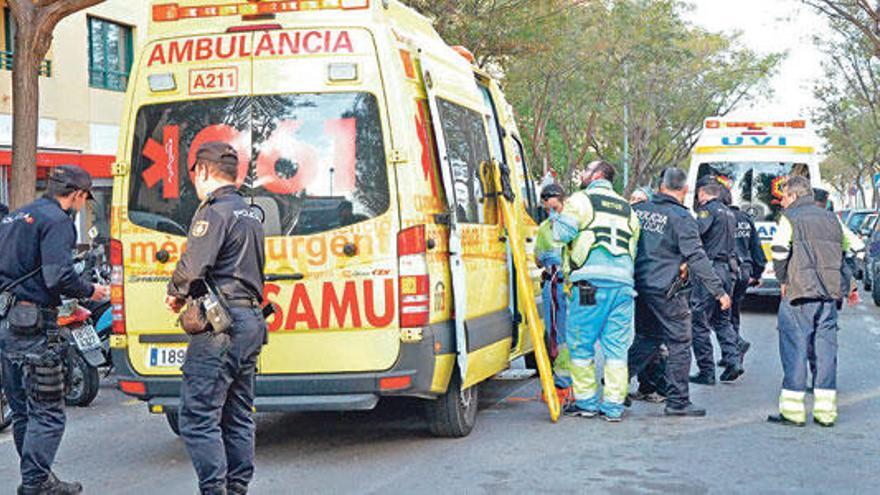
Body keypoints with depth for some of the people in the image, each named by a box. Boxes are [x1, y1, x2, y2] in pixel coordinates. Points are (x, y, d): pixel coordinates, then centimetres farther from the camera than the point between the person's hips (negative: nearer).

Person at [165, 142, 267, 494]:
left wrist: (175, 294, -1)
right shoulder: (250, 214, 20)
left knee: (198, 416, -7)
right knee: (238, 416, 14)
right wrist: (190, 294, 19)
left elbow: (192, 266, -20)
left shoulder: (214, 210, -10)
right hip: (250, 323, 10)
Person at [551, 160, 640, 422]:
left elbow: (561, 233, -3)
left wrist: (558, 219, 16)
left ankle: (586, 402, 9)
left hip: (590, 282, -5)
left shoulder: (581, 200, 3)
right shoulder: (627, 208, 22)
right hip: (623, 282, 5)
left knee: (581, 345, 5)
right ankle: (613, 406, 7)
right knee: (616, 347, 7)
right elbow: (633, 246, 22)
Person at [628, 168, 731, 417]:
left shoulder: (639, 210, 7)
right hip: (666, 290, -7)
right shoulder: (681, 218, -12)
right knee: (679, 344, 3)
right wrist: (719, 291, -12)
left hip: (638, 284, 7)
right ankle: (677, 401, 6)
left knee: (647, 339, 21)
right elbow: (697, 258, -15)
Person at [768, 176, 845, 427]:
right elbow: (844, 251, 17)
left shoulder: (791, 218, -4)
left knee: (795, 349, -1)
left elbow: (779, 251, -13)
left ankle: (793, 411, -1)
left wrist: (783, 281, 0)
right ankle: (826, 410, 8)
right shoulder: (832, 219, 15)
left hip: (799, 294, -5)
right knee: (826, 348, 7)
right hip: (829, 294, 5)